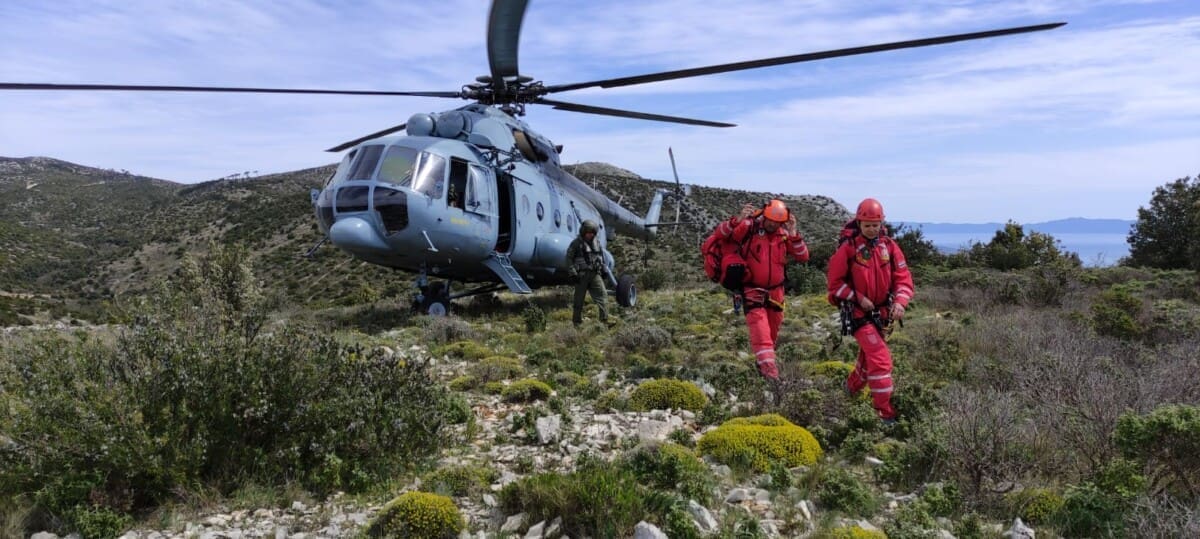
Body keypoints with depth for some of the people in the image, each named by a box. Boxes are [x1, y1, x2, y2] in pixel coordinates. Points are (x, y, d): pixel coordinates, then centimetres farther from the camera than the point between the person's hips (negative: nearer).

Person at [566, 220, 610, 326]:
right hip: (582, 274, -4)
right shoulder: (576, 243, -4)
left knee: (601, 295, -6)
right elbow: (569, 259, -5)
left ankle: (605, 319, -5)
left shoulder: (596, 242, 12)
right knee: (579, 299, 3)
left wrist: (603, 270, 18)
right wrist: (573, 273, -11)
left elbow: (601, 256, 23)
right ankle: (577, 321, 12)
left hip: (595, 274, 4)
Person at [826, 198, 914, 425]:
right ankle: (886, 412, -9)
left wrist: (900, 301, -19)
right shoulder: (848, 248, -13)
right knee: (880, 356, -15)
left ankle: (852, 386, 50)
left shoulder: (889, 246, -2)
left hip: (882, 312, 5)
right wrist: (858, 298, -16)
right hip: (858, 312, -5)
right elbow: (835, 281, -9)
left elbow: (903, 277, -3)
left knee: (868, 354, 22)